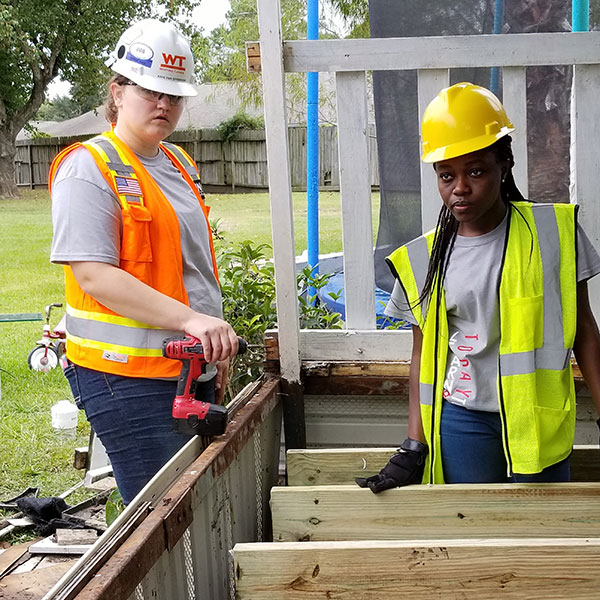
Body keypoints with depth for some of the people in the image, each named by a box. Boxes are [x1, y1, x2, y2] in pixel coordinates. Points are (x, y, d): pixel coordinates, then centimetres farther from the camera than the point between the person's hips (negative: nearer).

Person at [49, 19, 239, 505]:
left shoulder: (180, 164, 17)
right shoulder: (88, 167, -9)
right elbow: (94, 277, -19)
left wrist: (217, 349, 22)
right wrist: (190, 319, -26)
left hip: (192, 369, 8)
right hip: (127, 377, -8)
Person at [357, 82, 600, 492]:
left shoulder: (553, 232, -5)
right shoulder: (423, 259, 0)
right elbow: (423, 354, 6)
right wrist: (414, 449, 3)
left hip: (539, 423, -1)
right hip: (462, 424, 1)